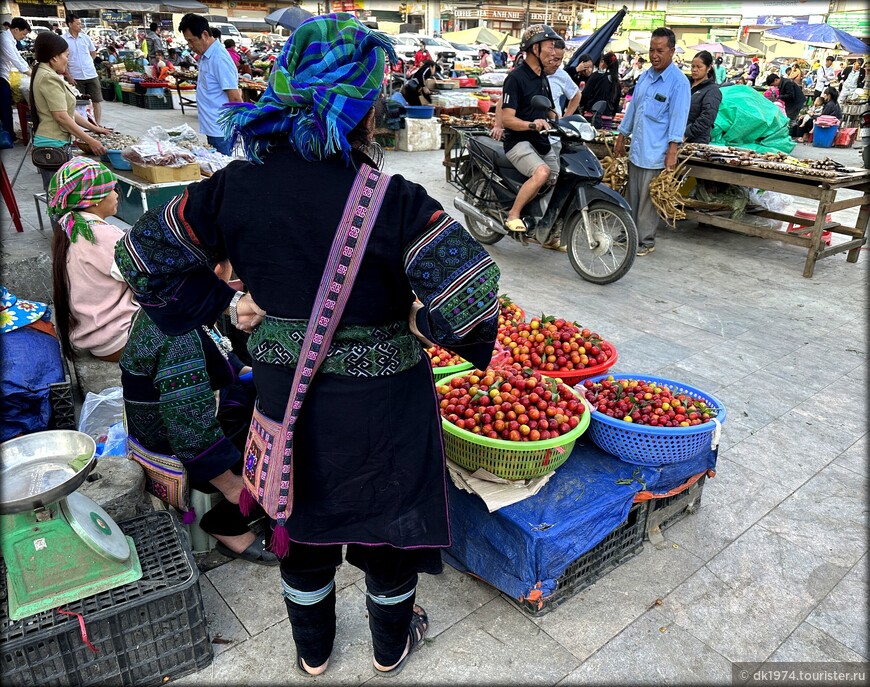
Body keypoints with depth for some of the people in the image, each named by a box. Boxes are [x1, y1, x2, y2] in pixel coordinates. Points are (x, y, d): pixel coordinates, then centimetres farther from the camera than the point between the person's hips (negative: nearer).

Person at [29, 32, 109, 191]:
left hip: (57, 144, 10)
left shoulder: (47, 75, 17)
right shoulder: (49, 78, -15)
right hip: (53, 146, -10)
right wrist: (90, 141, -14)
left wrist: (93, 128, 20)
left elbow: (67, 111, 20)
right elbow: (61, 116, -18)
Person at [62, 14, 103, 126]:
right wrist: (68, 77, -9)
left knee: (96, 101, 3)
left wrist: (86, 62, 10)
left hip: (91, 75, 3)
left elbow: (93, 53, 19)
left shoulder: (85, 37, 5)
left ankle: (97, 125, 9)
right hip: (75, 78, -3)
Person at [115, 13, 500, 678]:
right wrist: (426, 325, -12)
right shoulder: (393, 201, -24)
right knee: (388, 517, 22)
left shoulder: (237, 187, -11)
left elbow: (143, 253, -2)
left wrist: (225, 303, 4)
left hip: (285, 391, 4)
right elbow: (470, 293, -32)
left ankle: (312, 647, 51)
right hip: (380, 403, -3)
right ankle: (392, 644, 49)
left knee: (303, 518, 26)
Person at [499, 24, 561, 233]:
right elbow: (506, 119, -19)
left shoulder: (543, 77, 16)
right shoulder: (516, 78, -12)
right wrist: (531, 125, -36)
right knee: (542, 172, -33)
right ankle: (513, 215, -19)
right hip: (519, 142, -9)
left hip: (541, 142, 9)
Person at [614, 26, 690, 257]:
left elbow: (678, 119, -13)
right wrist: (621, 138, 20)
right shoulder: (645, 76, 12)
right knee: (631, 196, 14)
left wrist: (672, 152, -18)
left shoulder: (679, 82, -10)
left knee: (648, 199, -1)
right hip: (636, 149, 7)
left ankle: (646, 241, 10)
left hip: (656, 153, -7)